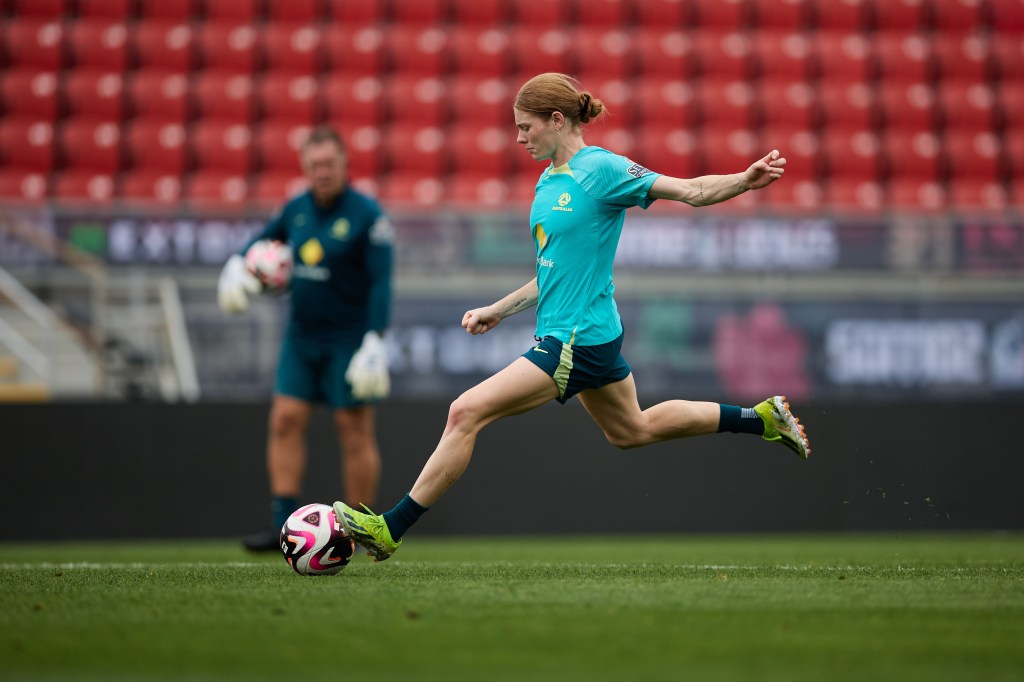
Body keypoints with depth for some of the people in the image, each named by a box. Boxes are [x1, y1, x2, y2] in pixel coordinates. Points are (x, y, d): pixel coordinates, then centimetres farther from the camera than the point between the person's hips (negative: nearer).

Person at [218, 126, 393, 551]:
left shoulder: (367, 215, -12)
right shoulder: (296, 209, 5)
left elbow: (380, 284, -15)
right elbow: (260, 242, 23)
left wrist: (374, 344, -21)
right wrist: (236, 268, 3)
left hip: (348, 338, -6)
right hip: (301, 336, 6)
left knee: (355, 431, -2)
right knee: (285, 420, -2)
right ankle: (283, 525, 0)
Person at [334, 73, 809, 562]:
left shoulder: (600, 169, -13)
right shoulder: (548, 181, 13)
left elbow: (691, 191, -16)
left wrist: (746, 181, -33)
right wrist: (499, 310, 19)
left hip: (576, 339, -10)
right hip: (590, 336, 10)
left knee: (466, 413, -13)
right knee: (632, 430, 26)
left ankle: (389, 529, -8)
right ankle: (765, 418, 34)